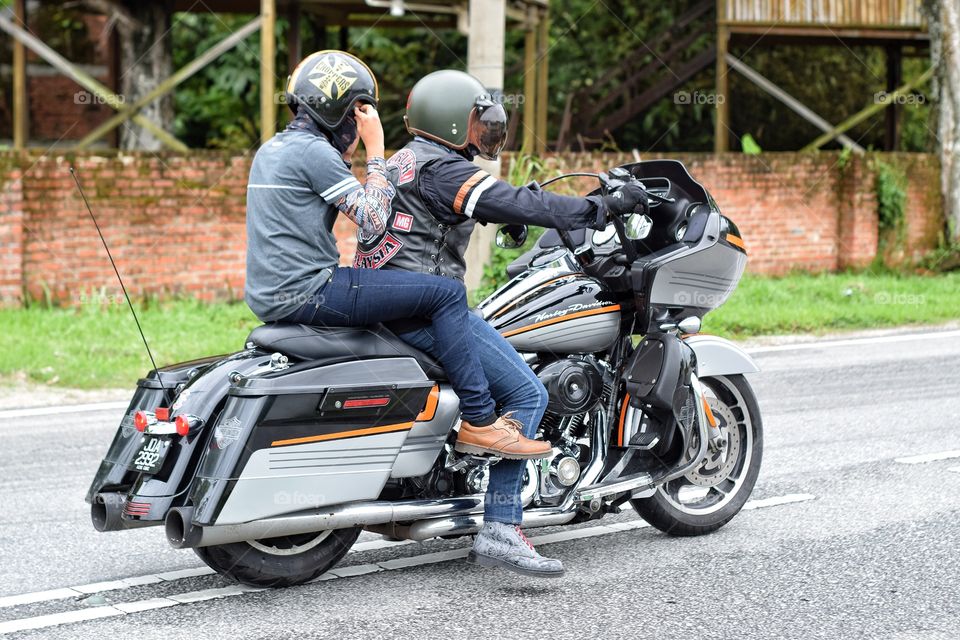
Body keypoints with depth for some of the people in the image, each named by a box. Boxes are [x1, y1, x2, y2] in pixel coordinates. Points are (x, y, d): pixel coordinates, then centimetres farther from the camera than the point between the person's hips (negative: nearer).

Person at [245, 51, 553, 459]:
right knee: (446, 294, -7)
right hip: (305, 294, -10)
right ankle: (479, 421, -7)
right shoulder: (313, 151, -12)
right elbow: (375, 219, -13)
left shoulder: (271, 149, 17)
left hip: (269, 295, 10)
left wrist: (348, 152, 21)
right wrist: (375, 149, -6)